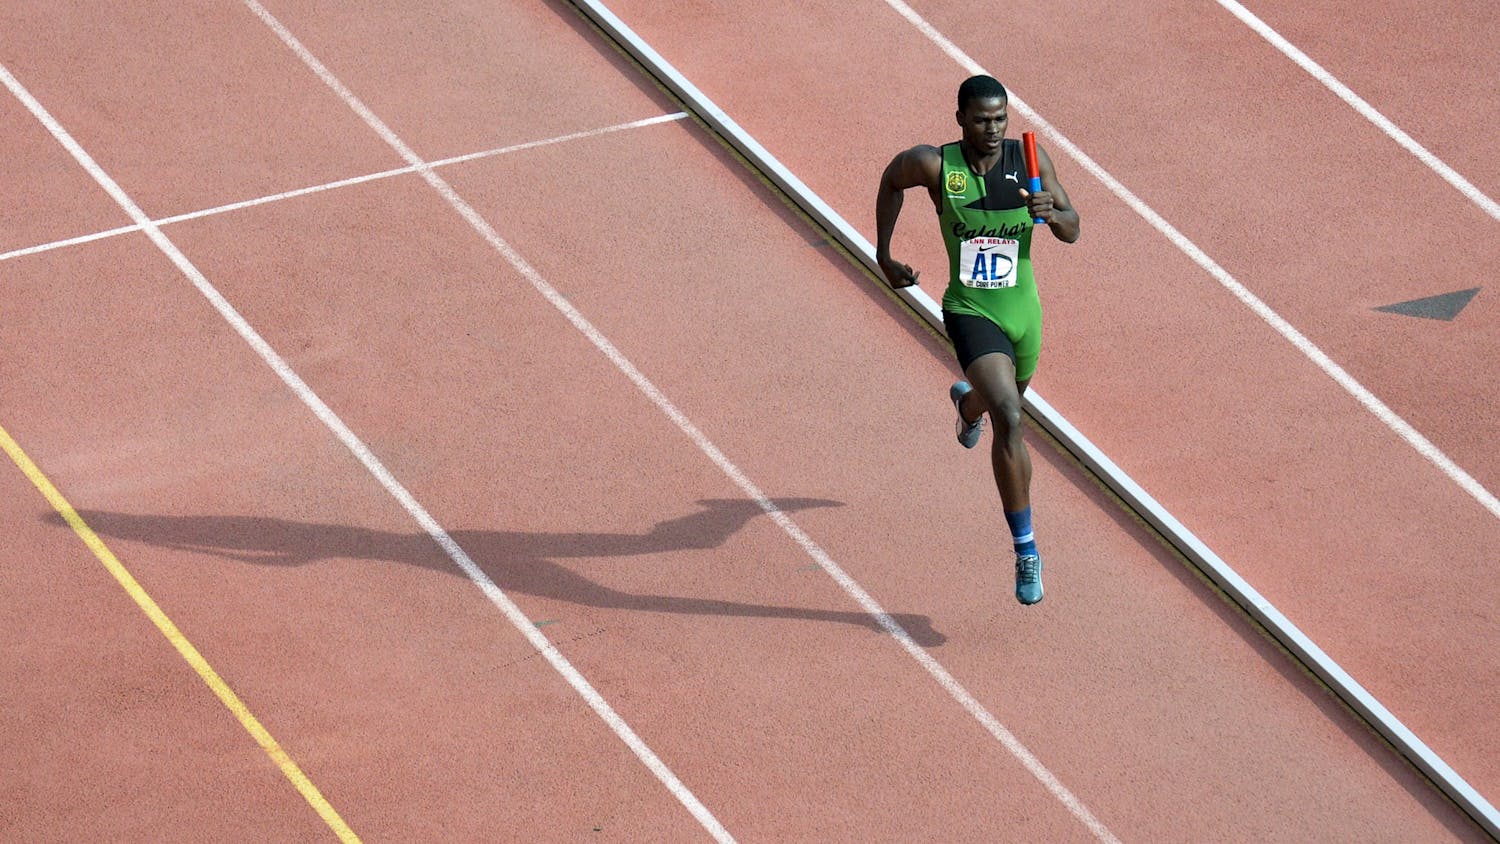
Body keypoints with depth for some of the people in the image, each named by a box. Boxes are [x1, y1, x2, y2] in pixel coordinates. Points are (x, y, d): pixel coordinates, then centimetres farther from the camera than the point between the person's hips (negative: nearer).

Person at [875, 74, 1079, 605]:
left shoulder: (1029, 159, -8)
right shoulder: (934, 165, -14)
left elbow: (1072, 232, -3)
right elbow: (891, 179, 9)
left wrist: (1051, 212, -27)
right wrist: (883, 257, 11)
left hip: (1023, 312, 4)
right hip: (970, 314, -4)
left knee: (1003, 401, 30)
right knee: (1009, 420, -24)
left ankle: (967, 402, 72)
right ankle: (1025, 550, -17)